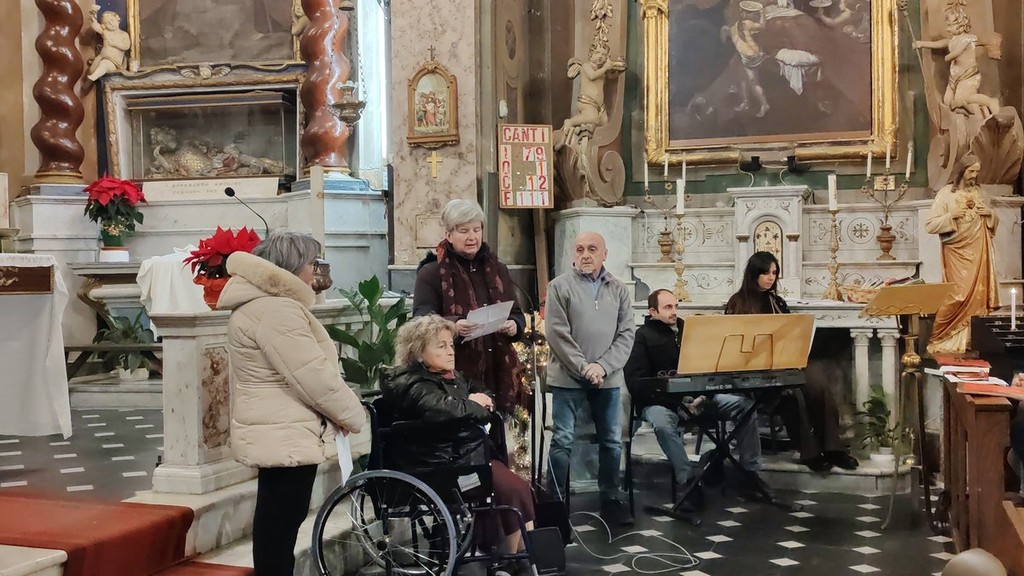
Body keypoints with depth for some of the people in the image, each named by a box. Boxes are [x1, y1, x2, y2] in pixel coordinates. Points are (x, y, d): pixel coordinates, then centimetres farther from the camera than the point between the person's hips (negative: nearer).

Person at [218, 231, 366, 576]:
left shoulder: (259, 304, 16)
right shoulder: (277, 310, -20)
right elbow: (313, 376, -23)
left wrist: (341, 412, 15)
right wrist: (353, 414, -9)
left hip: (277, 432, 11)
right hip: (286, 437, -11)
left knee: (276, 520, 17)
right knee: (280, 522, -4)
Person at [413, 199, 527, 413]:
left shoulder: (498, 270, 17)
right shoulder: (431, 273, 0)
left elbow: (517, 314, 19)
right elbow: (422, 319, -10)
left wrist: (514, 325, -6)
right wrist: (453, 326, -30)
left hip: (498, 372, 5)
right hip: (455, 373, -5)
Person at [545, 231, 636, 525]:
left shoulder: (619, 289, 8)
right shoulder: (559, 286, -2)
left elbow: (626, 334, 2)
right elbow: (557, 334, -9)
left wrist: (603, 367, -11)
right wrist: (583, 368, -14)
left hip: (608, 378, 4)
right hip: (568, 378, -3)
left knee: (612, 441, 9)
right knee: (562, 440, -1)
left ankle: (610, 499, 21)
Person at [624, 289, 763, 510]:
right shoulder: (643, 336, -3)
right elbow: (635, 381, -13)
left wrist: (704, 395, -9)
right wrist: (678, 402, -19)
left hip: (696, 395, 5)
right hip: (658, 400, -5)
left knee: (745, 405, -12)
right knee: (664, 424, -40)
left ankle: (751, 471, -7)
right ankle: (688, 481, -32)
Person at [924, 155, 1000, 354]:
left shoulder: (979, 192, 11)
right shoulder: (946, 193, -4)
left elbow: (994, 223, 20)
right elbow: (930, 225, -8)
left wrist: (990, 214, -1)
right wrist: (951, 216, -19)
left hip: (979, 252, 5)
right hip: (956, 253, -4)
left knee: (978, 295, 1)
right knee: (958, 296, -8)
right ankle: (942, 338, 2)